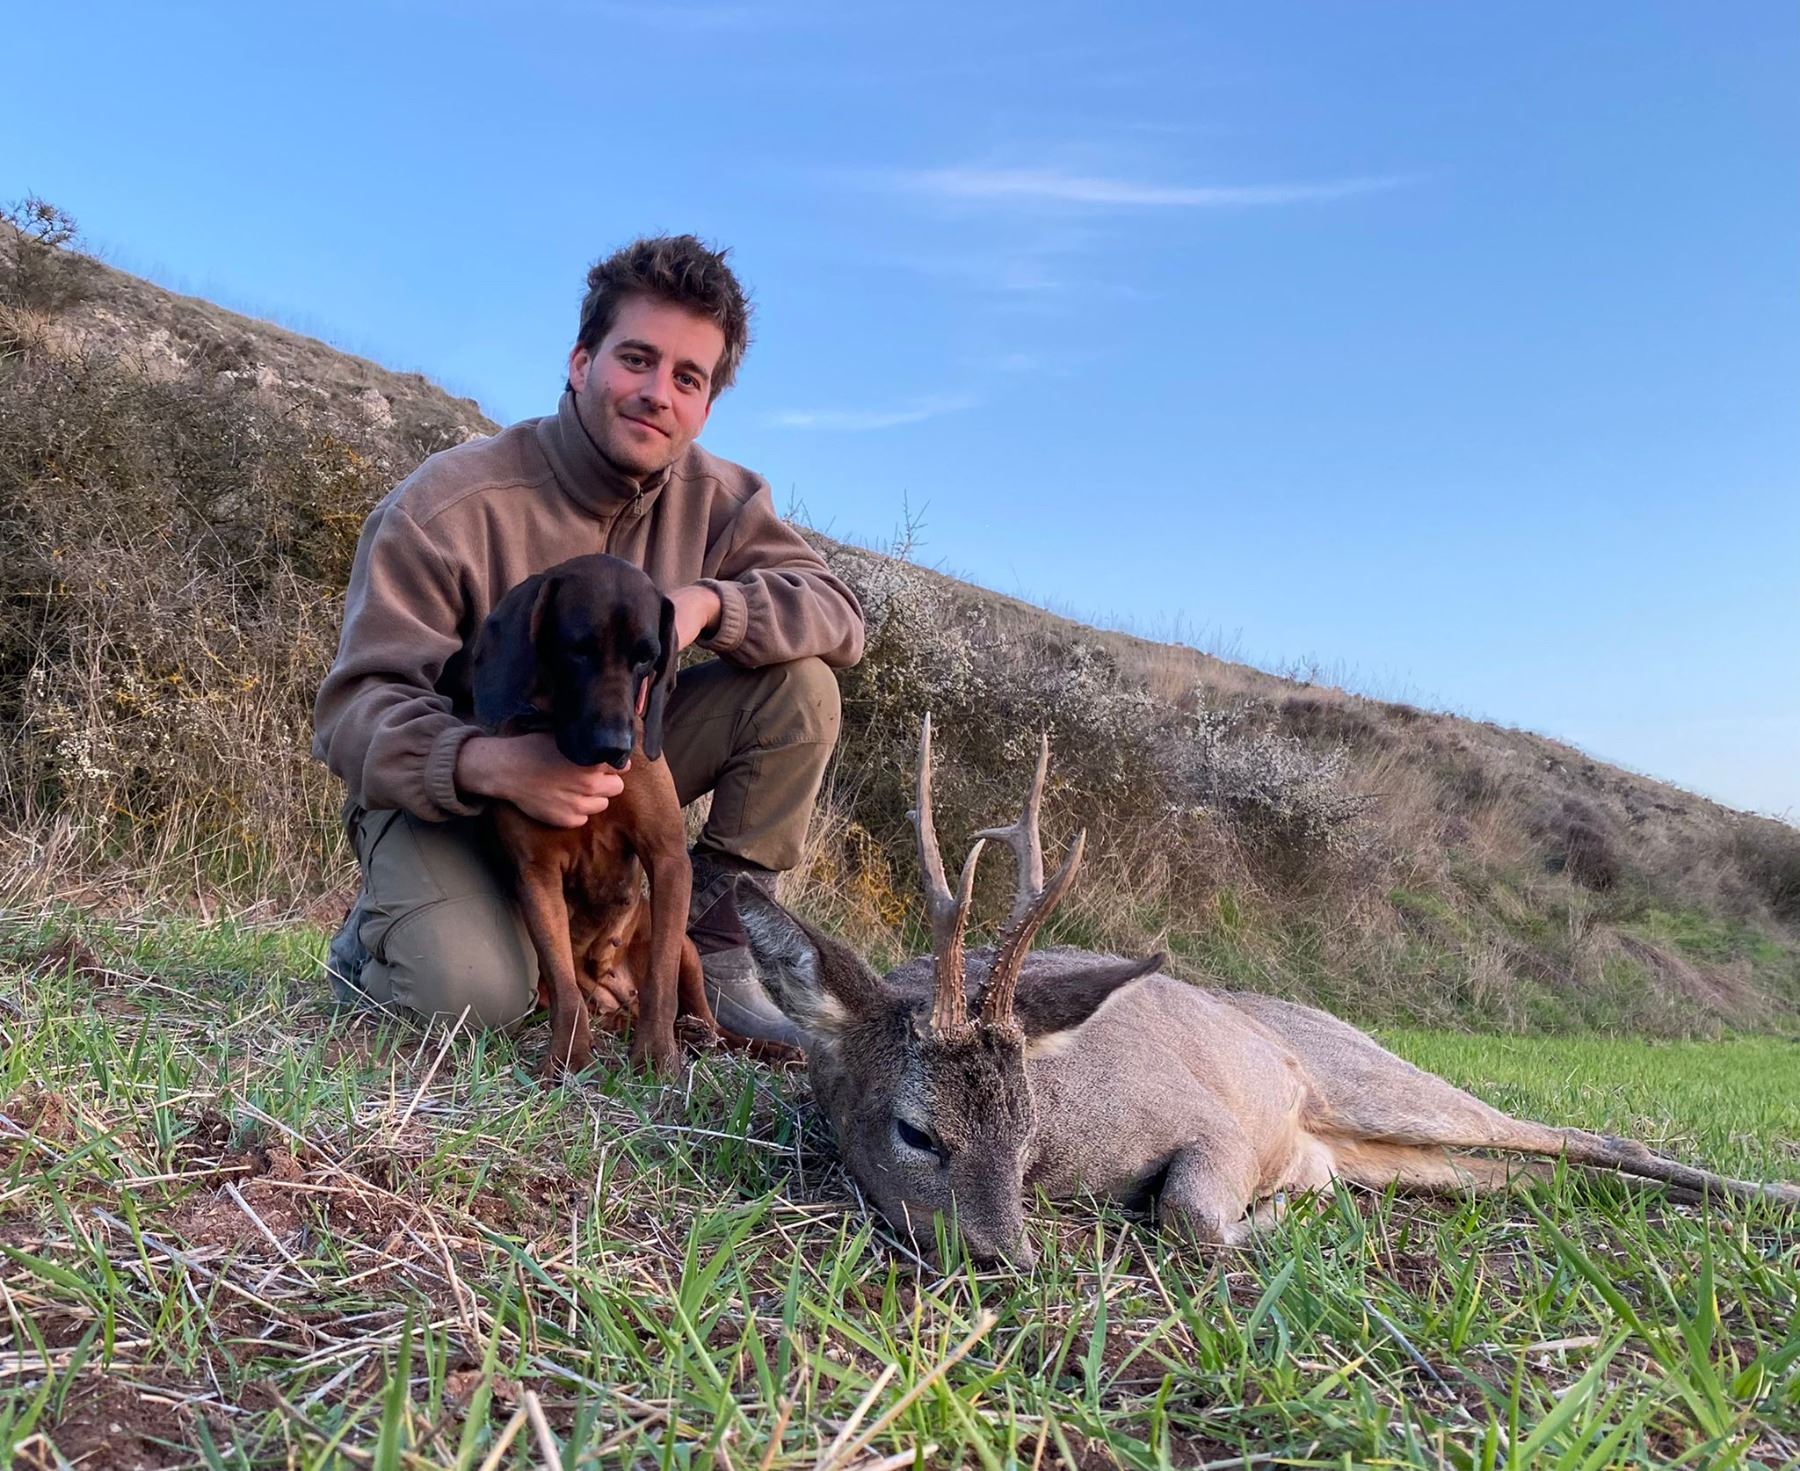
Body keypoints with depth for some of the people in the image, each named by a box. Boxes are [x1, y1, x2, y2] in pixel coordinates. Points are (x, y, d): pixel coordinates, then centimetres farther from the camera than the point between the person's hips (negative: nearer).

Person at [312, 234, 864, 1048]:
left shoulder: (715, 499, -8)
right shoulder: (447, 506, -22)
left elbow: (837, 613, -12)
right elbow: (354, 708, -24)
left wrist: (709, 603, -33)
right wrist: (490, 764, -45)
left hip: (611, 768, 5)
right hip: (447, 791, -4)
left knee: (800, 683, -14)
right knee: (475, 991, -33)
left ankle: (714, 946, -8)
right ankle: (387, 929, 5)